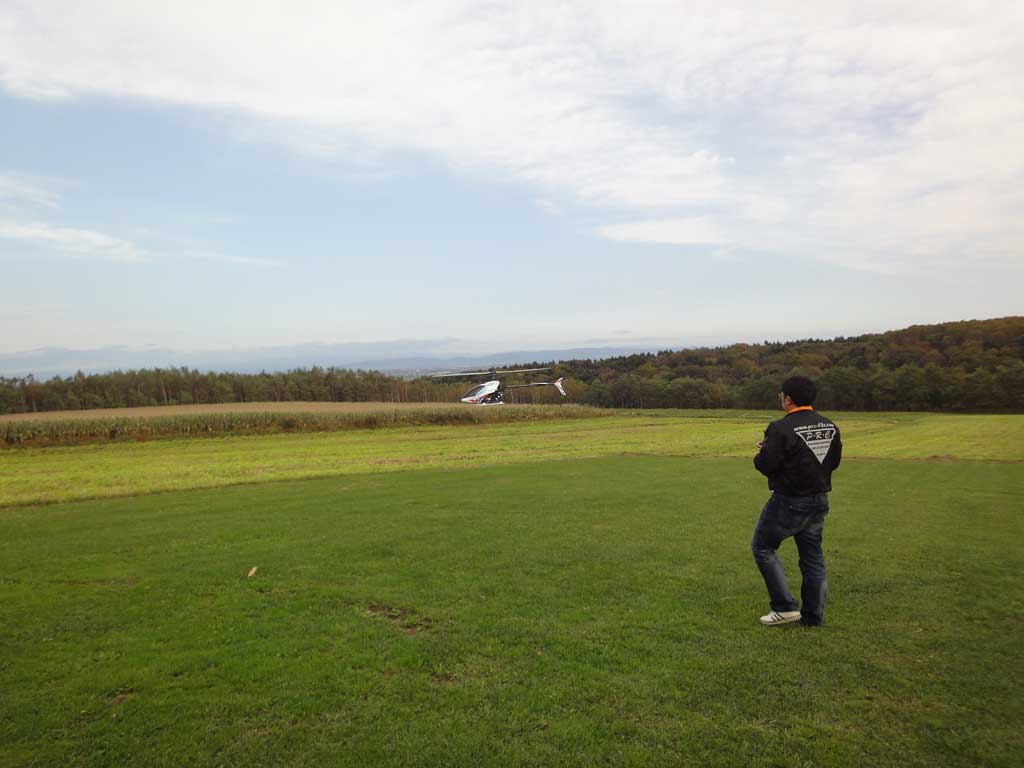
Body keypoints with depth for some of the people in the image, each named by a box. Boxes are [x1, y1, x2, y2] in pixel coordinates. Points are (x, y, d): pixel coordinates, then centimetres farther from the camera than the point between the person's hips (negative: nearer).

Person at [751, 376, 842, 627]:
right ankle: (813, 616, 22)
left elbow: (765, 465, -19)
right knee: (813, 557, 15)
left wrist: (762, 453, 2)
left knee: (762, 547, 9)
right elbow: (834, 461, 13)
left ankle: (785, 607, 6)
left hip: (788, 502, -7)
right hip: (819, 502, 7)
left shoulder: (781, 428, -19)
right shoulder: (830, 427, 3)